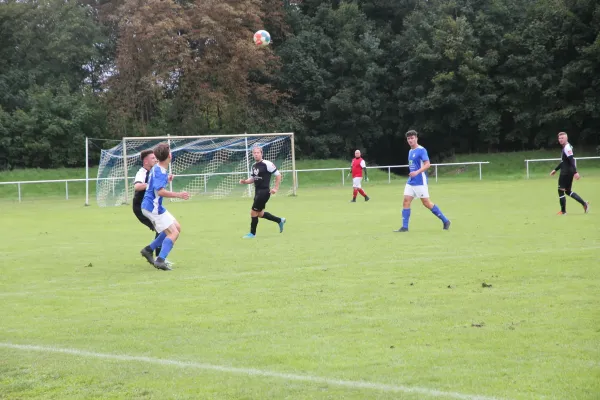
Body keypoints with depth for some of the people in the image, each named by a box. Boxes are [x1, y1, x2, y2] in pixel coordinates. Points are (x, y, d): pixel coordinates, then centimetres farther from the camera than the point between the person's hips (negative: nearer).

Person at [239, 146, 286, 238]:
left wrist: (276, 188, -15)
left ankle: (252, 233, 9)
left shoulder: (267, 164, -13)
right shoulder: (254, 166, 11)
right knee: (260, 213, 15)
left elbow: (278, 175, -10)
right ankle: (280, 221, 31)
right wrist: (244, 181, 1)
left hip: (264, 192, -9)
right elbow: (252, 179, 22)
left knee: (253, 212, -6)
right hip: (257, 192, 9)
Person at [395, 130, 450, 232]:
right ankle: (404, 227, 0)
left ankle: (445, 221, 9)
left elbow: (427, 164, -20)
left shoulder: (421, 150, -11)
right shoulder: (410, 151, 13)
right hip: (411, 182, 8)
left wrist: (417, 172, -31)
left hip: (420, 182, -8)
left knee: (426, 203, -3)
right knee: (406, 202, -2)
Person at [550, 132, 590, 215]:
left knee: (561, 190, -1)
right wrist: (555, 170, 29)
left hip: (566, 173, -10)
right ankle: (584, 203, 12)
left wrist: (575, 172, -32)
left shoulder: (567, 148, -16)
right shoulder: (565, 148, 15)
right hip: (566, 172, 10)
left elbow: (572, 161, -25)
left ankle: (563, 211, 5)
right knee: (568, 191, 15)